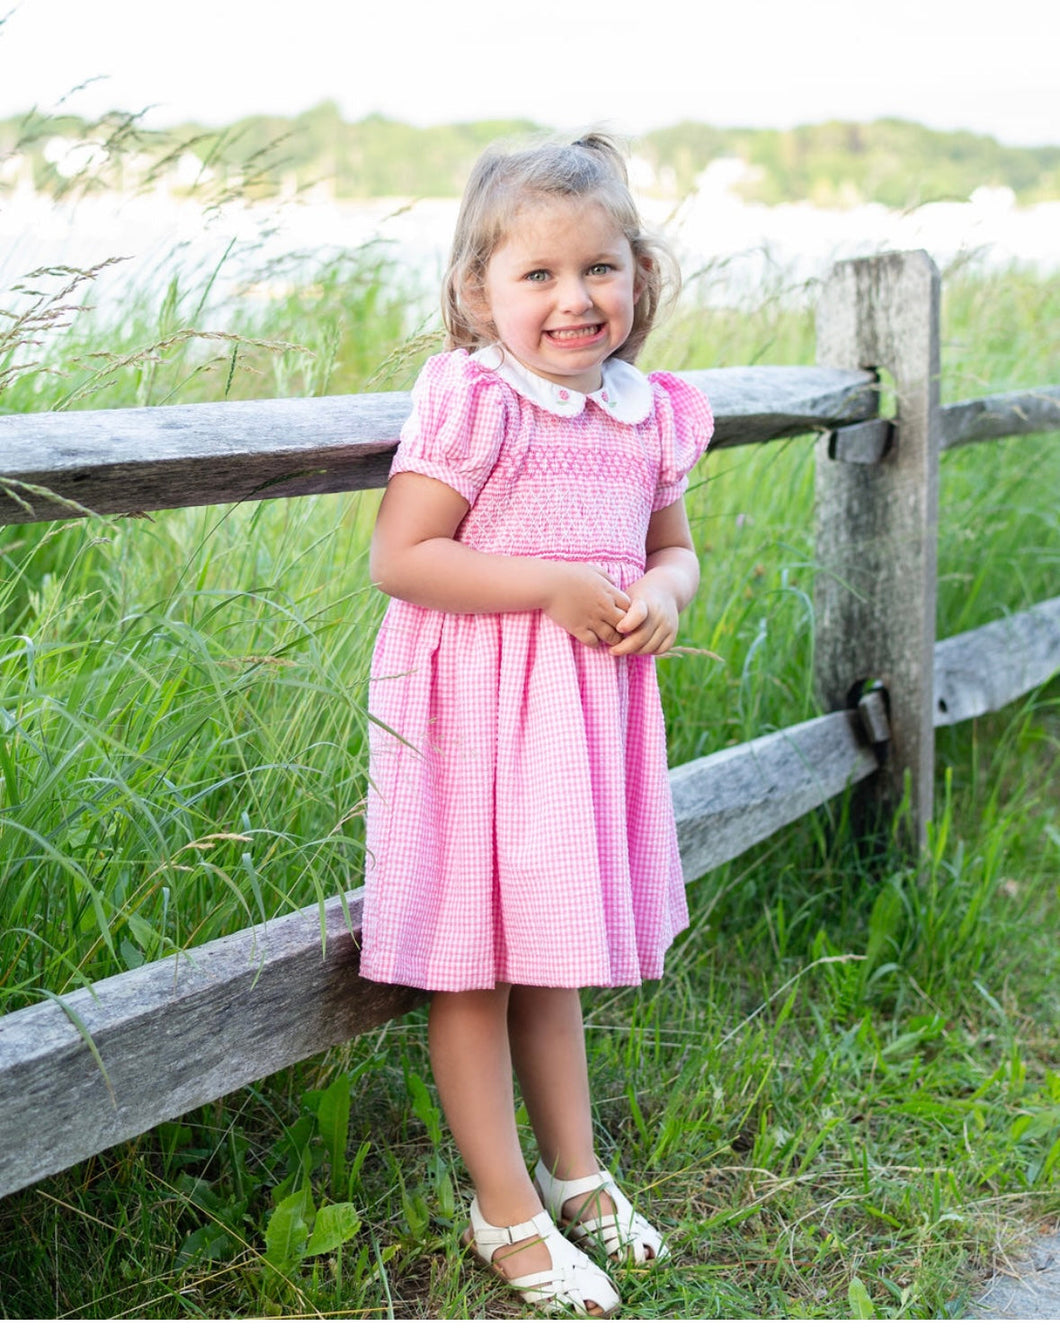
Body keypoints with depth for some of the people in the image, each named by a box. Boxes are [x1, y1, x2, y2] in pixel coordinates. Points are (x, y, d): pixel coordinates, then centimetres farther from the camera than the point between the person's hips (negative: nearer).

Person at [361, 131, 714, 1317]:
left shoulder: (649, 412, 5)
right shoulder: (471, 400, -14)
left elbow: (674, 547, 16)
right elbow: (398, 558, -18)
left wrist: (663, 593, -7)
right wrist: (551, 584, -22)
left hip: (590, 707, 6)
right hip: (476, 712, -6)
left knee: (554, 953, 20)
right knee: (474, 964, 5)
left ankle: (573, 1172, 35)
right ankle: (505, 1209, 19)